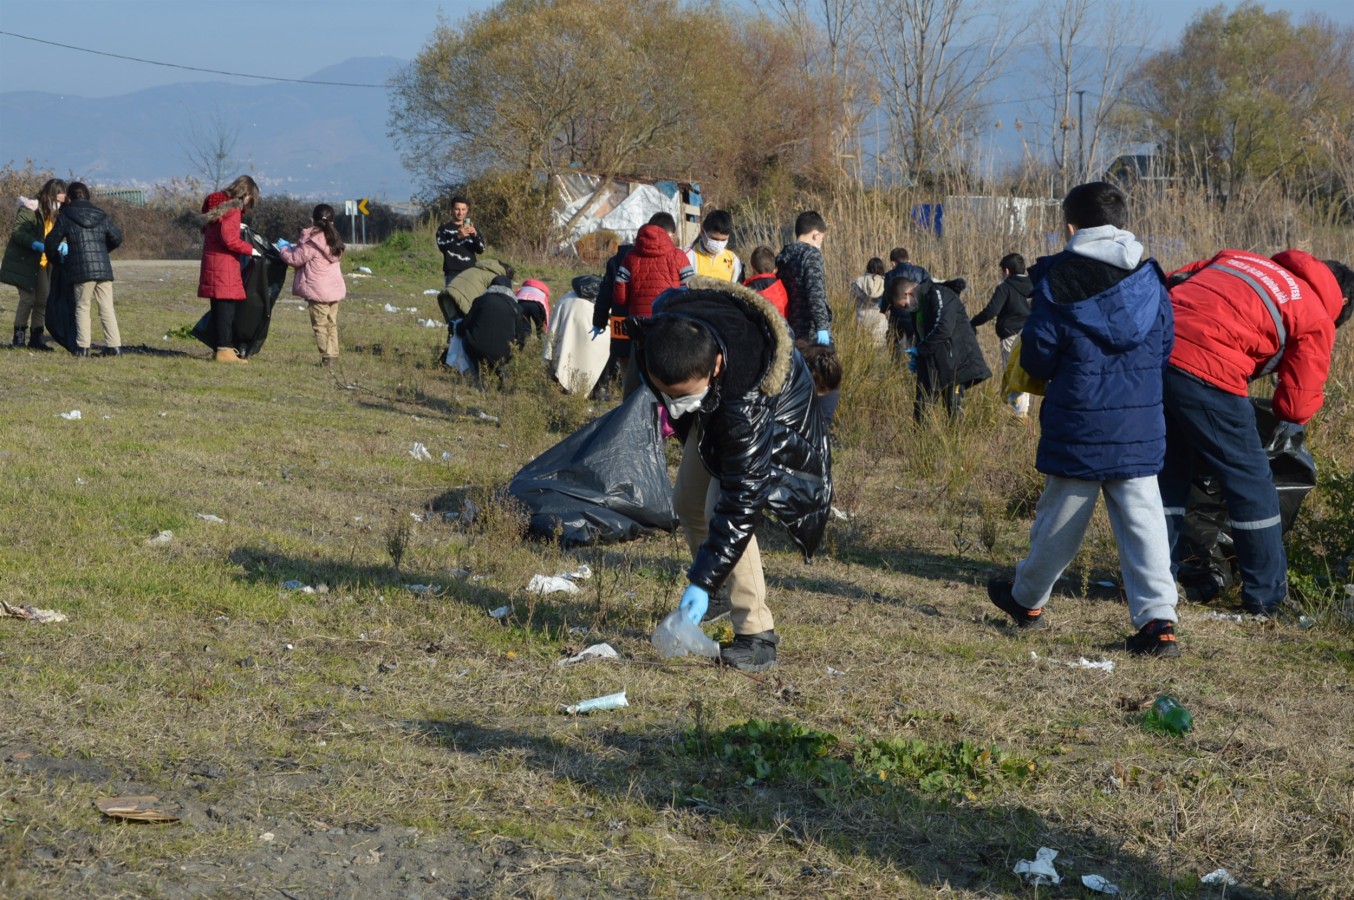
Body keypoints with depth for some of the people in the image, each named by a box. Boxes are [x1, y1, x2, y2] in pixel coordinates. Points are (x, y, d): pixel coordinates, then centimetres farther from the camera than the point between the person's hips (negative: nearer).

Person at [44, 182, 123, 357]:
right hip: (104, 269, 3)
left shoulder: (65, 216, 2)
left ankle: (82, 346, 2)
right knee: (107, 308, 6)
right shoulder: (101, 216, 12)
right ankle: (114, 345, 0)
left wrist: (52, 257, 26)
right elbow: (116, 238, 13)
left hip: (81, 270, -3)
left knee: (82, 307, 7)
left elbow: (51, 242, 6)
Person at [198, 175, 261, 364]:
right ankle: (224, 349, -9)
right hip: (224, 263, -10)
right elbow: (229, 239, -23)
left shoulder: (219, 204, 15)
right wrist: (249, 249, -11)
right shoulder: (232, 210, -14)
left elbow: (205, 228, 22)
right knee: (226, 306, -8)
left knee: (219, 307, 12)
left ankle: (220, 347, 17)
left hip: (212, 261, 10)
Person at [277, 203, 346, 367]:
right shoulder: (332, 238, 12)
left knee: (320, 325, -2)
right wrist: (294, 247, 21)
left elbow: (296, 259, -8)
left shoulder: (311, 240, -14)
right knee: (331, 324, 13)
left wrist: (284, 248, 9)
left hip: (318, 291, -8)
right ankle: (333, 355, 11)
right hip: (335, 288, 8)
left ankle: (326, 357, -4)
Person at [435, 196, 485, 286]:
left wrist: (475, 235, -13)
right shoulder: (444, 228, 8)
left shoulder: (472, 228, 17)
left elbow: (481, 250, 6)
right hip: (452, 273, -3)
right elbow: (442, 246, -9)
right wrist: (458, 236, -25)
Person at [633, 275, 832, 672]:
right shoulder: (657, 335, -34)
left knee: (723, 508, -23)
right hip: (715, 406, 7)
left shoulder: (746, 401, -48)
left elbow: (741, 500, -42)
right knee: (688, 503, 7)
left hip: (775, 413, -7)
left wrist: (703, 582, -41)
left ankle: (757, 636, -18)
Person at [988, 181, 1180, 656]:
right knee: (1143, 522, 2)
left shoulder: (1058, 283, -7)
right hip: (1141, 431, 2)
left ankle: (1027, 600, 32)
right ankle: (1157, 619, -8)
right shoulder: (1151, 281, 5)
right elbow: (1165, 350, 11)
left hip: (1077, 430, -2)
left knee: (1059, 520, 13)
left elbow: (1037, 359, -5)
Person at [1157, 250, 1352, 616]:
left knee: (1170, 473, 22)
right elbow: (1296, 407, 8)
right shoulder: (1318, 319, 9)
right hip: (1205, 373, -6)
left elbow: (1175, 281, 23)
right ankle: (1268, 595, 18)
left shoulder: (1239, 257, 26)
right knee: (1251, 483, 11)